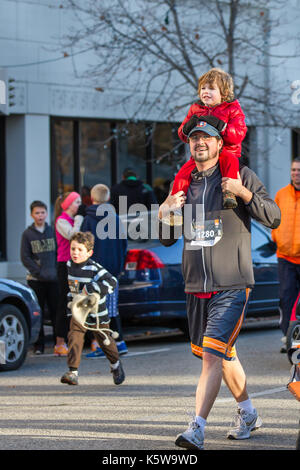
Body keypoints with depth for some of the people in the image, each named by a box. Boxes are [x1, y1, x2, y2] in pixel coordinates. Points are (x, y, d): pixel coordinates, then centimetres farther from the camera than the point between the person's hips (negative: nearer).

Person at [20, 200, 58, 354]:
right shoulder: (27, 234, 2)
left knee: (56, 311, 0)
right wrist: (39, 272, -11)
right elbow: (25, 258, -1)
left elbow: (59, 253, 9)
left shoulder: (52, 231, 8)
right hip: (35, 280, -1)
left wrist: (56, 271, -5)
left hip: (53, 278, 1)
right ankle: (39, 344, 7)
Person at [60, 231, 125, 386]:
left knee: (105, 341, 13)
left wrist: (90, 288, -34)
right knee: (74, 338, -15)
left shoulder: (94, 269, -22)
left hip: (97, 313, -4)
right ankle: (73, 373, -19)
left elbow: (111, 282, -32)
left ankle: (115, 365, 41)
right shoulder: (70, 265, -1)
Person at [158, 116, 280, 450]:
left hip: (232, 285, -6)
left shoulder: (240, 175, 0)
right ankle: (248, 414, 34)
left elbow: (273, 218, -6)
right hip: (196, 286, 6)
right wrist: (164, 213, -3)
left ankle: (197, 429, -21)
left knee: (213, 353, -16)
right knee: (224, 354, 16)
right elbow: (168, 238, 18)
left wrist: (245, 193, -20)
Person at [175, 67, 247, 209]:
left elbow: (239, 134, -10)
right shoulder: (196, 109, 15)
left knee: (230, 160, -39)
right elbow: (182, 134, 16)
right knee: (182, 174, -19)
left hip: (225, 151, -4)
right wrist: (188, 126, -10)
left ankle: (229, 193, -40)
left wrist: (220, 125, -24)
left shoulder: (232, 109, 2)